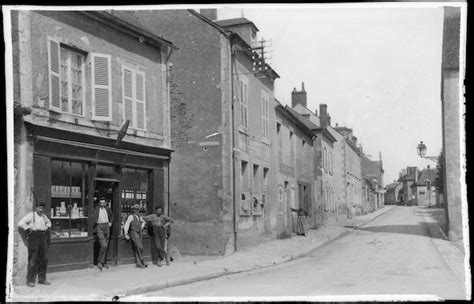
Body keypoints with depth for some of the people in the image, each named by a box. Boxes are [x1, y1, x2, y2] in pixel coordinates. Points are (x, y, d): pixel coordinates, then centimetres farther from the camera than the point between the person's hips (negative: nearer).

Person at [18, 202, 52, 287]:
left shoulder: (43, 216, 15)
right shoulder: (31, 215, -5)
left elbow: (48, 222, 35)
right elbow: (20, 223, -14)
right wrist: (29, 229, -10)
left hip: (43, 238, 7)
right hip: (34, 238, -7)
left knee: (44, 259, 7)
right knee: (33, 260, -6)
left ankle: (42, 279, 16)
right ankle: (30, 280, 1)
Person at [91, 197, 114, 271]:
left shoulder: (107, 209, 9)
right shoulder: (96, 209, -7)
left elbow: (112, 216, 28)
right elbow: (92, 219, -12)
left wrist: (111, 222, 13)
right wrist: (91, 229, -18)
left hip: (107, 227, 6)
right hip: (99, 227, -6)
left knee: (105, 246, 10)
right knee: (103, 245, -16)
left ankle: (103, 262, 20)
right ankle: (99, 262, -7)